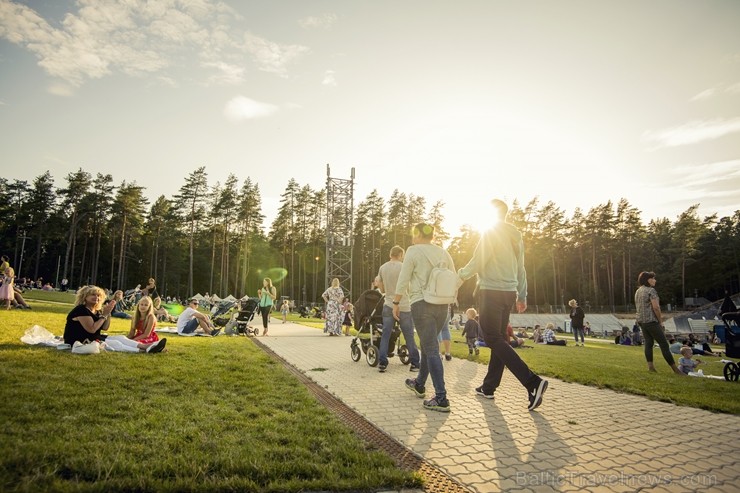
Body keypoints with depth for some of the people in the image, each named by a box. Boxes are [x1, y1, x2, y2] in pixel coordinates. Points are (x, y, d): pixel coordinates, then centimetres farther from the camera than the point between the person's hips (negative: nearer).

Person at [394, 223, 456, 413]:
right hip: (442, 306, 6)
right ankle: (419, 384, 36)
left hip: (422, 304, -6)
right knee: (427, 345, 20)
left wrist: (396, 302, 1)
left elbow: (403, 280, -7)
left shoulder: (413, 251, -4)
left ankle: (441, 399, -6)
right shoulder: (444, 253, 11)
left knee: (431, 349, -5)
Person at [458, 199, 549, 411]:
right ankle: (489, 387, 17)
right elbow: (520, 269, 18)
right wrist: (522, 296, 21)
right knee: (499, 338, 10)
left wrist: (461, 275, 2)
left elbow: (478, 262, -14)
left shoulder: (491, 232, -8)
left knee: (494, 339, -8)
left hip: (492, 291, -9)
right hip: (509, 292, 9)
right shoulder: (515, 235, 17)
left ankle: (532, 382, -18)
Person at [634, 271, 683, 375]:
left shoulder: (638, 291, 14)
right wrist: (660, 321, -8)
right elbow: (656, 307, -19)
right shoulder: (651, 290, -12)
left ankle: (650, 366, 7)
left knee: (648, 343, 10)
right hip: (651, 321, -8)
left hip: (641, 320, 8)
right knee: (664, 344, -2)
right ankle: (675, 369, 2)